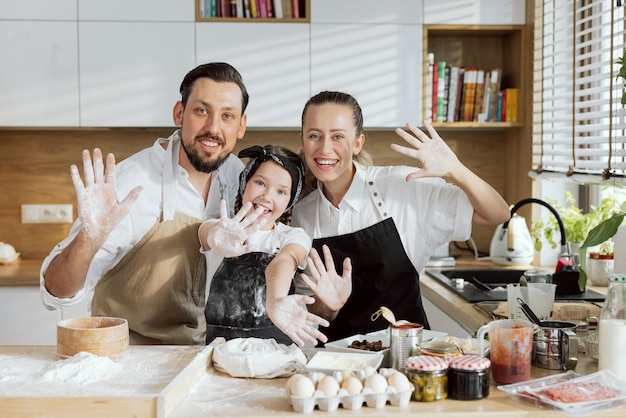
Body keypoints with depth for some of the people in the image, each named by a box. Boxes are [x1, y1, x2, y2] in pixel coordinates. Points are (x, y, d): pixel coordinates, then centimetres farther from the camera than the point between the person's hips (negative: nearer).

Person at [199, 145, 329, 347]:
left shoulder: (294, 237, 5)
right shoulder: (217, 228, 5)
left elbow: (281, 262, -17)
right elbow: (210, 234, -19)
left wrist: (275, 301, -36)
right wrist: (220, 240, -41)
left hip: (275, 340, -1)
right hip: (221, 342, 1)